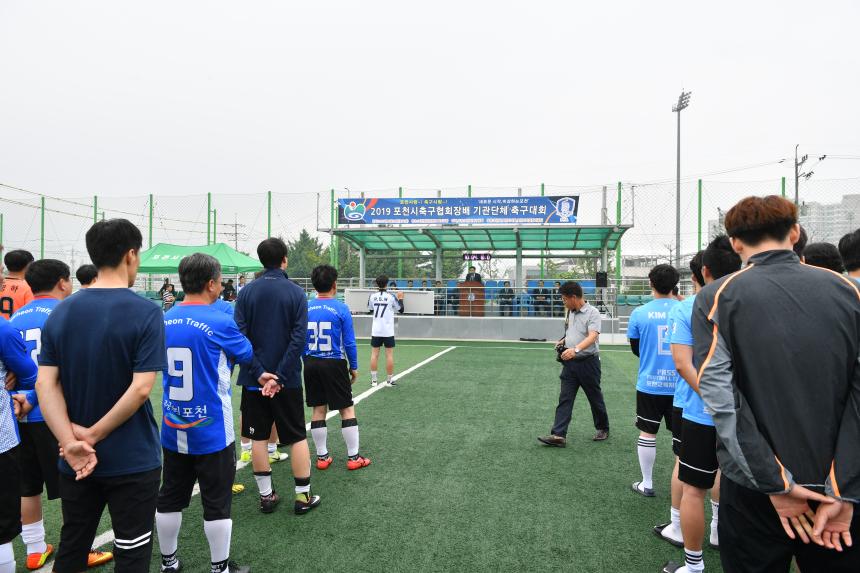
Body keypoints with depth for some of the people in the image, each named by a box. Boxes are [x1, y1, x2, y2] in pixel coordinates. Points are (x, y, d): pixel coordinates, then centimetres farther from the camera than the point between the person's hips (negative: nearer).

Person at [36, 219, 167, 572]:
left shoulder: (61, 312, 1)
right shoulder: (146, 314, -16)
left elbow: (46, 384, -6)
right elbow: (141, 388, -22)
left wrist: (71, 441, -13)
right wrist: (92, 435, -12)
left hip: (74, 462, 5)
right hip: (132, 460, -5)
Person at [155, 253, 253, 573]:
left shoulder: (165, 320, 0)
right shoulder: (219, 322, -18)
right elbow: (246, 354, -2)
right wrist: (227, 356, 20)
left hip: (173, 430, 6)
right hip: (212, 432, -6)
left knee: (170, 499, 19)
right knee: (217, 503, 8)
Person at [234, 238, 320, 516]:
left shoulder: (246, 292, 0)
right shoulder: (296, 292, -6)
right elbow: (299, 338, -14)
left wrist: (259, 372, -11)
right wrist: (279, 376, -14)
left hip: (254, 379, 2)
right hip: (287, 380, -2)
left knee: (258, 437, 12)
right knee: (298, 437, 9)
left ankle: (266, 495, 19)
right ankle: (303, 496, 15)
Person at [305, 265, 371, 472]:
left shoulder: (305, 308, 0)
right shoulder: (341, 309, -10)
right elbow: (349, 342, -7)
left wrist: (307, 363, 15)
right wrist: (354, 367, 4)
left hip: (311, 364, 4)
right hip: (334, 364, -4)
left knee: (318, 409, 12)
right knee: (347, 409, 6)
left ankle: (322, 457, 20)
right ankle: (353, 457, 12)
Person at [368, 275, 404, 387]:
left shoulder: (372, 296, 1)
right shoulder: (391, 297, -6)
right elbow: (400, 310, 5)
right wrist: (400, 298, 18)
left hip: (376, 330, 2)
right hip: (388, 331, -2)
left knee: (374, 354, 6)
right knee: (389, 354, 3)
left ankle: (374, 379, 8)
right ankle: (389, 380, 8)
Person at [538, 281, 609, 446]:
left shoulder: (592, 313, -14)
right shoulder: (570, 312, 10)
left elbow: (592, 336, -27)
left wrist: (575, 349, -41)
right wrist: (563, 341, 6)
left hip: (588, 362, -6)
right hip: (570, 363, 6)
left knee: (595, 398, 11)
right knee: (564, 399, -1)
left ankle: (603, 429, 32)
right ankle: (558, 435, -4)